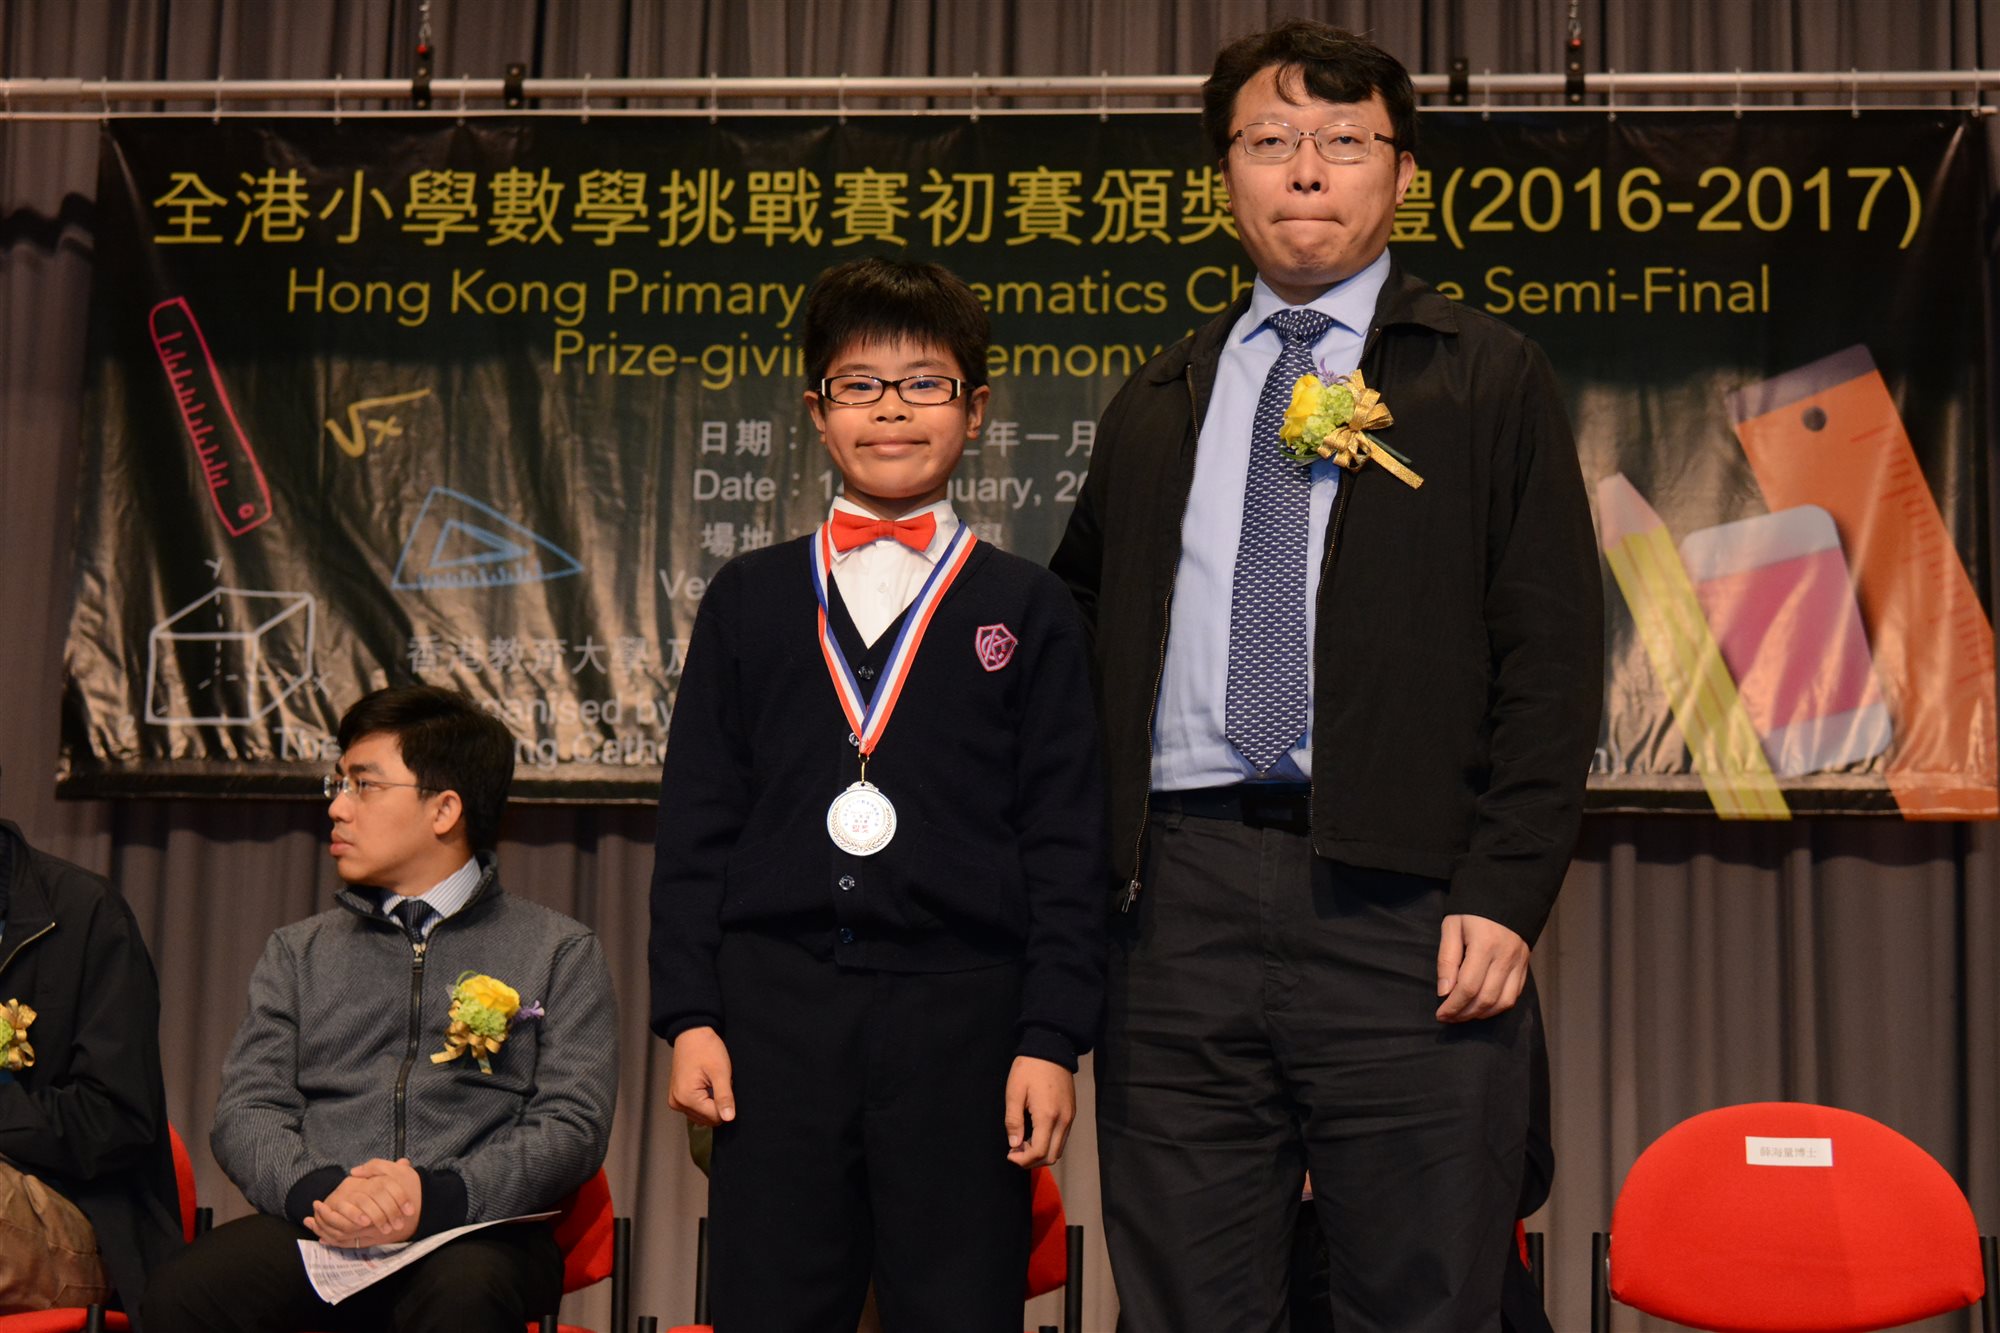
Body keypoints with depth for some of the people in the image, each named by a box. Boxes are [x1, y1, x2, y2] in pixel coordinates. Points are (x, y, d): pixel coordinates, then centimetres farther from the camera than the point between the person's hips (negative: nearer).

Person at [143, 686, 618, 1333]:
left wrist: (434, 1197, -16)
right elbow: (246, 1111, 11)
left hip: (476, 1233, -3)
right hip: (315, 1231, 3)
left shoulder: (559, 953, 13)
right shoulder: (298, 952, 23)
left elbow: (572, 1126, 1)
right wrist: (319, 1189, -12)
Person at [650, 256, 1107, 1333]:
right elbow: (695, 819, 10)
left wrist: (1053, 1038, -4)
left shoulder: (1026, 609, 7)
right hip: (774, 1010, 2)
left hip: (960, 1013, -1)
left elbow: (1064, 839, 3)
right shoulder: (749, 598, 11)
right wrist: (688, 1012, 2)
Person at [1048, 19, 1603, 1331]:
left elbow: (1551, 656, 0)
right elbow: (1075, 629, 23)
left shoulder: (1488, 377, 7)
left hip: (1401, 896, -3)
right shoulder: (1155, 407, 18)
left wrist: (1505, 896, -9)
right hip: (1180, 895, 3)